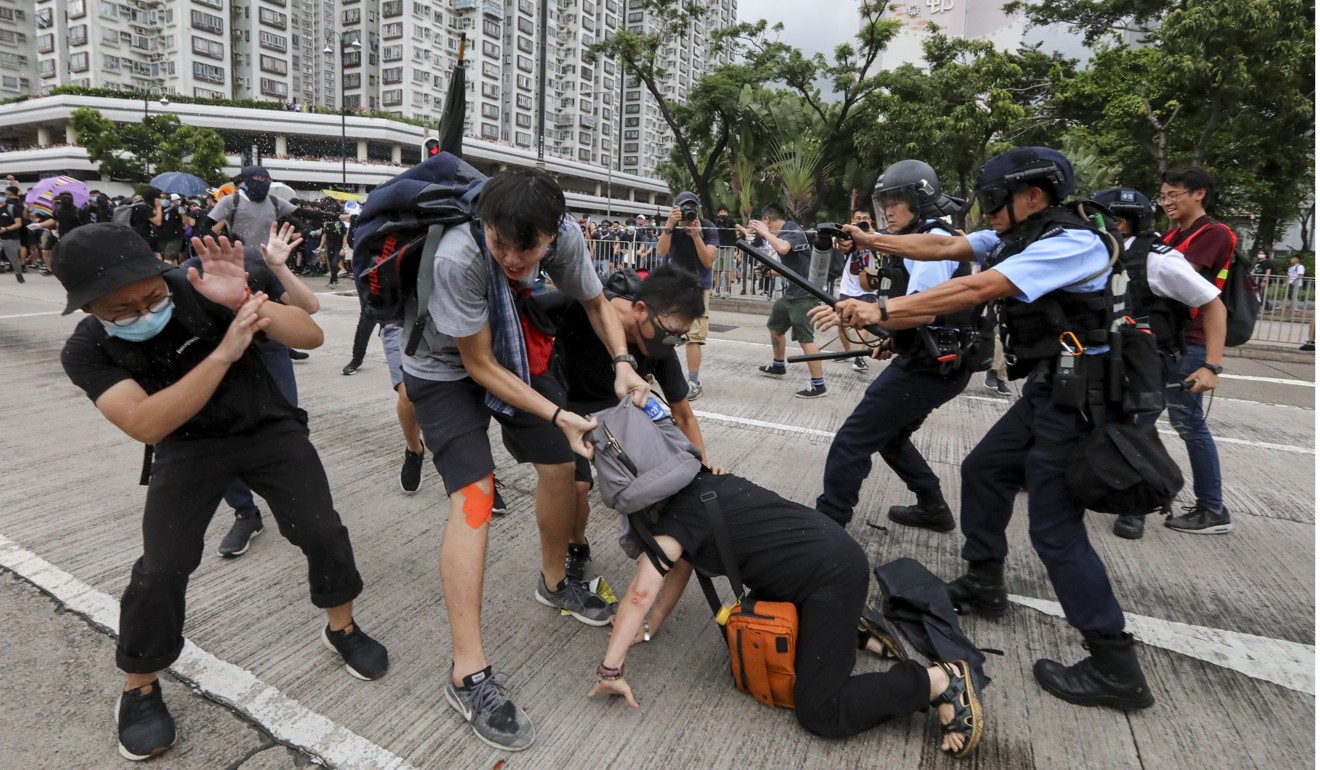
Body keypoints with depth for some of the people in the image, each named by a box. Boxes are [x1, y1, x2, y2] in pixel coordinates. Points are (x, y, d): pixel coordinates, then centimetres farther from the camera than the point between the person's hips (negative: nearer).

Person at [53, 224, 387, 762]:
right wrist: (225, 352, -44)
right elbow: (146, 425, -35)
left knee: (323, 532, -10)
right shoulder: (86, 350, -18)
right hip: (190, 449, 0)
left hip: (268, 428, 0)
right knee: (160, 568, -12)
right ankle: (139, 689, 16)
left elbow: (312, 336, -25)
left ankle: (341, 628, 18)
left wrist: (245, 304, -43)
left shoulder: (202, 292, -21)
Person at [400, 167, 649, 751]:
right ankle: (468, 676, -11)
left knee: (560, 464, 7)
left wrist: (622, 363, -21)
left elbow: (596, 303, -4)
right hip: (447, 369, -5)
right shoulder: (458, 257, -37)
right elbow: (479, 364, -27)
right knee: (473, 494, -19)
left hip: (514, 352, 6)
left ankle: (554, 582, 35)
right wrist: (559, 416, -29)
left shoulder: (564, 236, -23)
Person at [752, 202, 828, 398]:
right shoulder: (785, 233, 12)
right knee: (774, 327, 22)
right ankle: (778, 366, 38)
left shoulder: (792, 229, -14)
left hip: (803, 294, -10)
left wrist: (765, 232, -21)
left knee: (805, 339, -13)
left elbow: (783, 248, -36)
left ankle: (818, 384, -10)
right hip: (791, 292, 10)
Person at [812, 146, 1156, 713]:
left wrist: (881, 310, -32)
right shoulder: (1018, 238, 8)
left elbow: (974, 290, -29)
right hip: (1048, 390, 10)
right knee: (983, 471, 17)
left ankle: (1115, 668, 3)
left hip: (1078, 397, -10)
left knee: (1054, 527, -8)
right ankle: (983, 585, 33)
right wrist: (872, 241, 5)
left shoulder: (1072, 243, -20)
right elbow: (944, 247, 8)